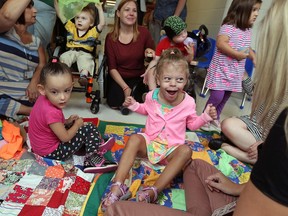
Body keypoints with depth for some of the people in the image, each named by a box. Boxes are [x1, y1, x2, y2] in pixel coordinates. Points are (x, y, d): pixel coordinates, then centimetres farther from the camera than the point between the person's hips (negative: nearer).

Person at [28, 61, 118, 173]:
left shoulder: (43, 99, -7)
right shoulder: (51, 112, -33)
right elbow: (65, 137, -23)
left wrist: (67, 121, -2)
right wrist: (77, 124, -8)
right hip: (51, 152, -9)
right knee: (90, 130, -10)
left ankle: (96, 145, 22)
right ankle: (95, 161, 2)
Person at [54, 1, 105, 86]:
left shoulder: (93, 31, 8)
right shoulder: (71, 27, 17)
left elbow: (102, 24, -7)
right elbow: (60, 15, 16)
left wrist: (100, 10, -9)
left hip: (85, 53, -3)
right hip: (71, 51, 4)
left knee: (85, 60, -35)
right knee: (64, 57, -26)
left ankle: (84, 76, -56)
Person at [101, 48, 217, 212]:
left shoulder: (188, 102, -7)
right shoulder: (152, 96, -3)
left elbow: (192, 124, 8)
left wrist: (206, 116, -7)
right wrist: (134, 105, 3)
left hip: (171, 150, -1)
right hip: (150, 142, 2)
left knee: (186, 151, -33)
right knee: (134, 139, -29)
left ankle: (153, 191, -42)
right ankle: (117, 186, -36)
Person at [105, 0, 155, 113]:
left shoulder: (143, 32, -7)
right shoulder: (110, 37, -8)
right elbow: (112, 68, -8)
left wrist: (149, 51, -21)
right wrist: (125, 87, -18)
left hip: (138, 78, 0)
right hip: (118, 78, 0)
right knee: (115, 103, -20)